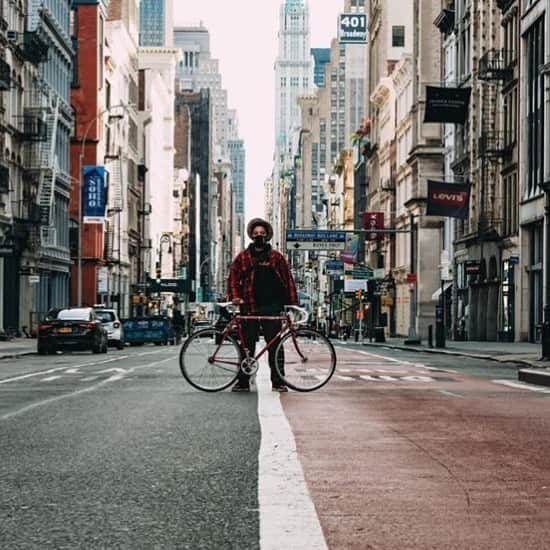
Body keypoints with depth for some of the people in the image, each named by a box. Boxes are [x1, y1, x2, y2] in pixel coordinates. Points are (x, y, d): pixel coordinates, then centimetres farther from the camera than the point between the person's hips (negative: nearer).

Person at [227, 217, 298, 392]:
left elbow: (288, 280, 7)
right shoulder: (243, 257, 8)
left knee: (274, 345, 0)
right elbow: (233, 278, 7)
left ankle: (277, 381, 3)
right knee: (247, 345, 3)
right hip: (250, 308, 0)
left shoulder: (276, 257, 8)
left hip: (272, 308, 0)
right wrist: (234, 296, -10)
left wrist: (292, 303, 1)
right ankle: (243, 381, 7)